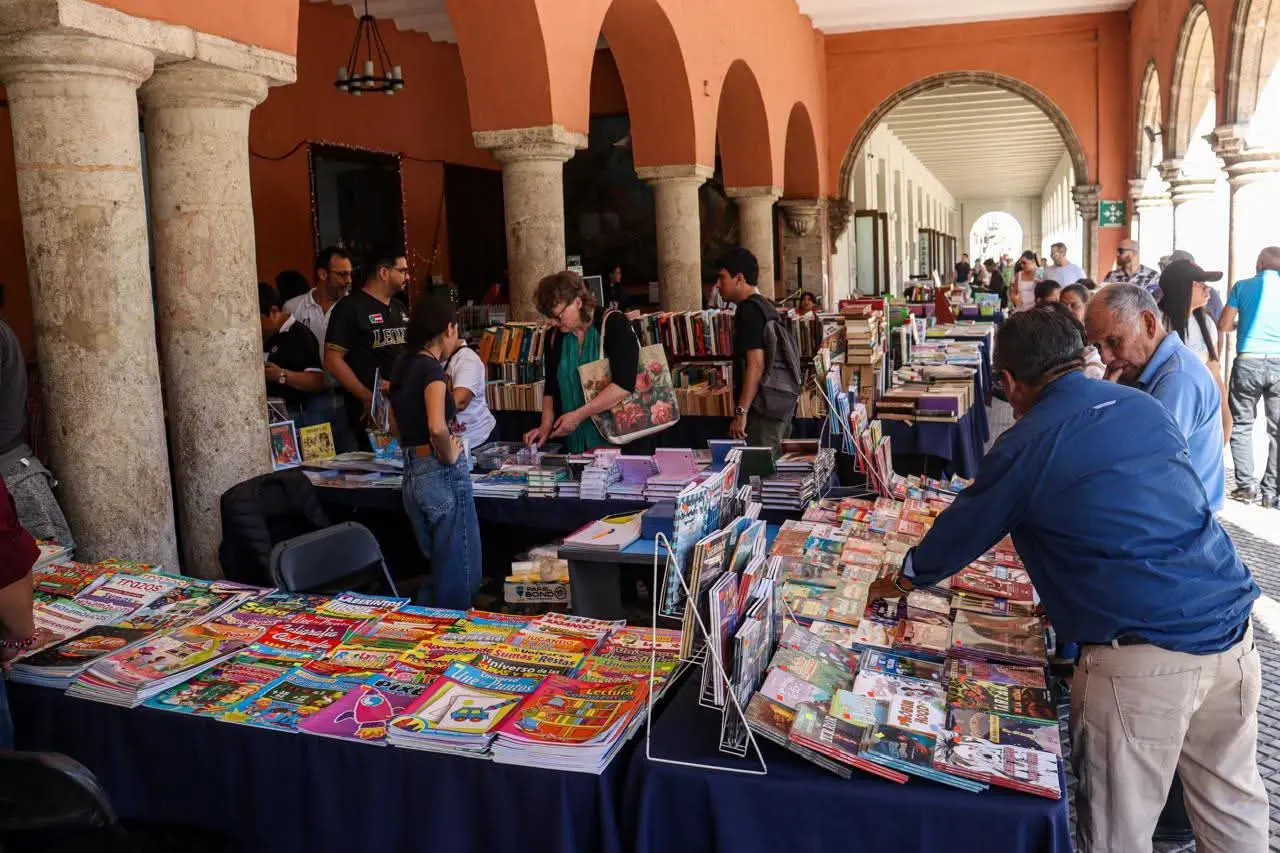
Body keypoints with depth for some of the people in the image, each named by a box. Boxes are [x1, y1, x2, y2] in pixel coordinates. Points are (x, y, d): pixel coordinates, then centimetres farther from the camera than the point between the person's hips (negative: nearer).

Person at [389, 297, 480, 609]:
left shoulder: (402, 365, 10)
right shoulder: (432, 368, -15)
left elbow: (397, 425, 23)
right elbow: (437, 427, -30)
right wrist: (449, 455, -14)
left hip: (412, 474, 9)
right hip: (442, 475, -9)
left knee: (436, 568, 20)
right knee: (460, 573, 1)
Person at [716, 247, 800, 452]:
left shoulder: (749, 310, -13)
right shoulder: (765, 306, 17)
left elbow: (756, 365, -21)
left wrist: (741, 412, -22)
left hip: (764, 409, -10)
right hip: (778, 403, 10)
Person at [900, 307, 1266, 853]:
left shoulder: (1025, 445, -7)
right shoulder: (1146, 406, 12)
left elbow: (960, 531, 7)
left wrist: (910, 573, 27)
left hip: (1143, 657, -6)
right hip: (1234, 631, 7)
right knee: (1234, 808, 22)